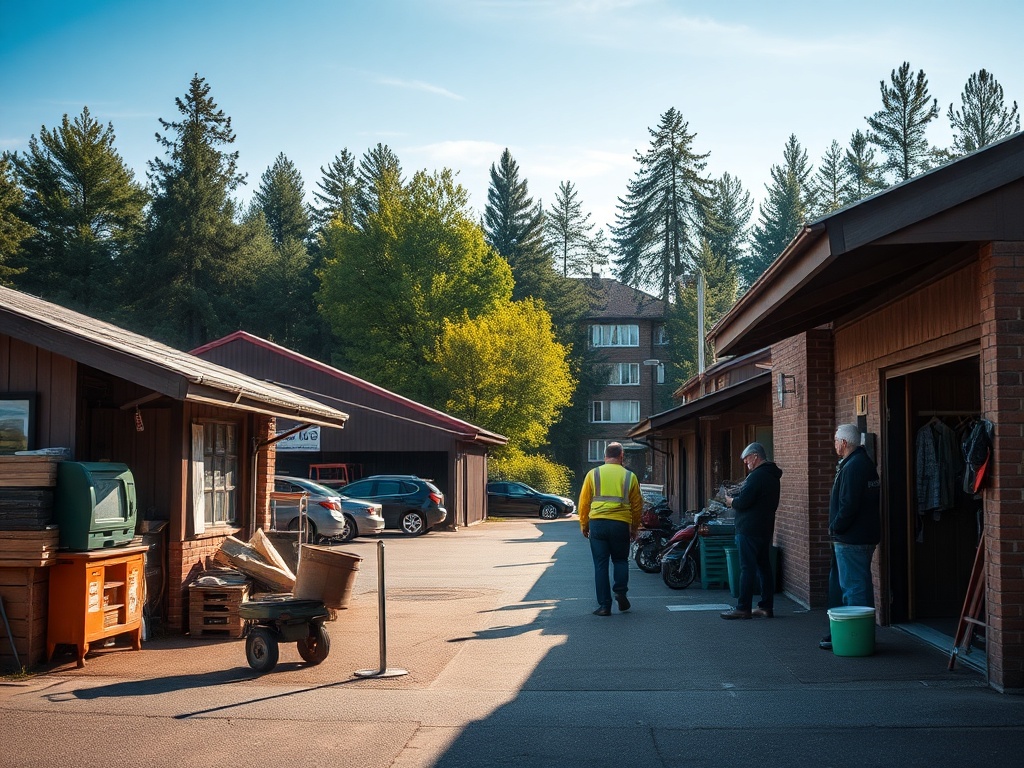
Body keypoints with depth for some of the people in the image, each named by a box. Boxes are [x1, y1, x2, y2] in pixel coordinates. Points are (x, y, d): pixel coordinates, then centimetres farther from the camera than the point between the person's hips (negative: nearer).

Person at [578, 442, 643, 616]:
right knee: (620, 560, 19)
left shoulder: (593, 474, 4)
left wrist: (584, 525, 16)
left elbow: (584, 502, 5)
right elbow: (637, 505, 11)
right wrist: (634, 528, 23)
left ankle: (604, 605, 3)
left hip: (597, 523, 0)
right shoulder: (629, 476, 6)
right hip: (621, 524, 1)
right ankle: (620, 591, -3)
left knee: (601, 564, 5)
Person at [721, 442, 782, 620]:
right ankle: (767, 607, 14)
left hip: (749, 530, -10)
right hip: (765, 530, 10)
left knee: (747, 568, -7)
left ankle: (743, 608, -6)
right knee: (764, 567, 11)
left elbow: (743, 502, -22)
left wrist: (731, 501, 0)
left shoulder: (756, 476, -16)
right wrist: (736, 500, 16)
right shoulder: (773, 476, 15)